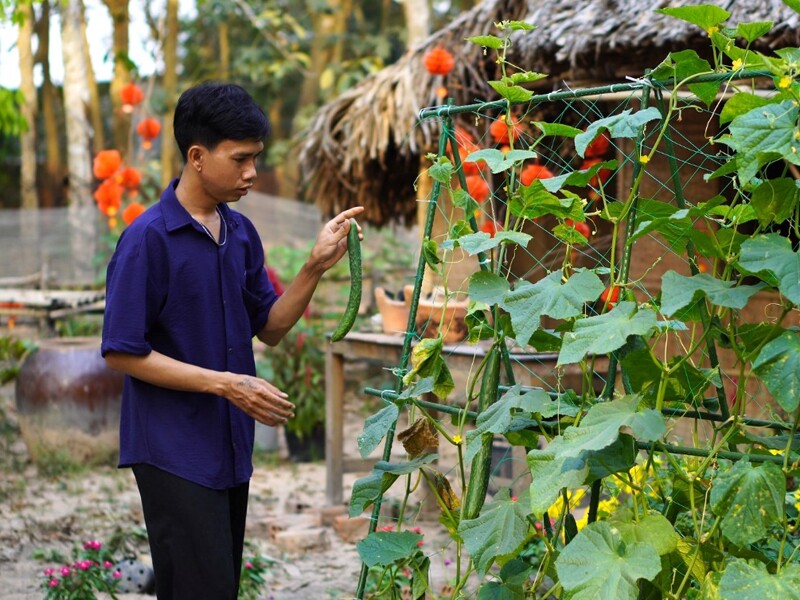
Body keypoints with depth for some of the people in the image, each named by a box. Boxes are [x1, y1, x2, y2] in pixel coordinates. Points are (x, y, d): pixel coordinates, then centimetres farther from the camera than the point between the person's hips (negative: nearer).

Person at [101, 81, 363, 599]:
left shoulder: (241, 232, 7)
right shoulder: (148, 238, -14)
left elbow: (270, 328, 12)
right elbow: (122, 353, -15)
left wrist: (316, 267, -4)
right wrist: (225, 384, -19)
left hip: (230, 446, 7)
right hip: (174, 452, -7)